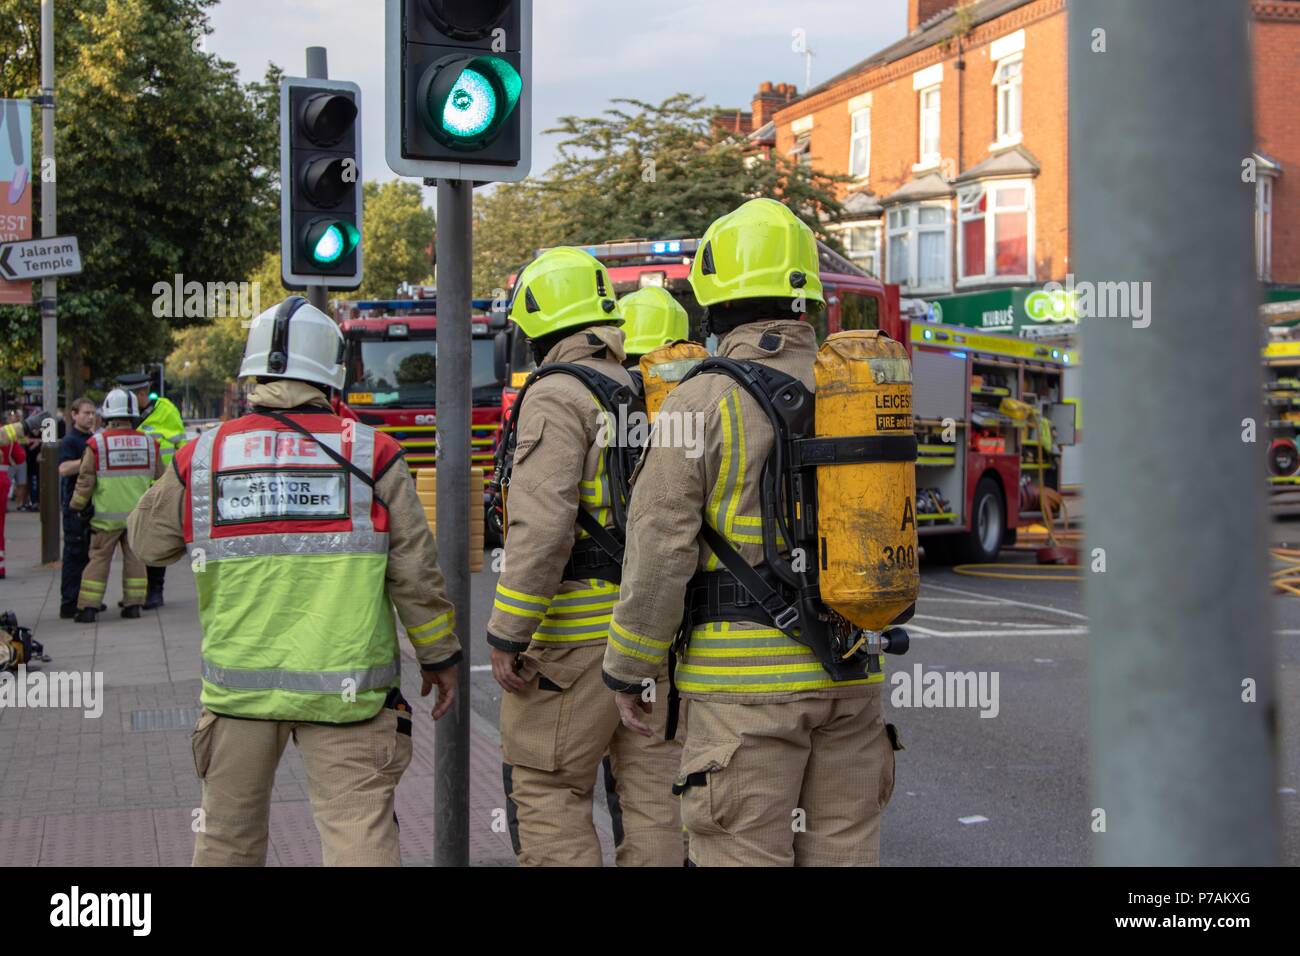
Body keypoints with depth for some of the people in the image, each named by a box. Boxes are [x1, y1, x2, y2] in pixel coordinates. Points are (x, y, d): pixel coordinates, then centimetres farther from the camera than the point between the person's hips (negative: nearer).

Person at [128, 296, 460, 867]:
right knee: (360, 835, -2)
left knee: (228, 835, 19)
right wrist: (439, 657, 10)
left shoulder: (202, 458, 0)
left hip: (239, 683, 3)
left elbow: (148, 541, 15)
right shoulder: (371, 454, -5)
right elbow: (414, 572, -2)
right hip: (344, 685, -2)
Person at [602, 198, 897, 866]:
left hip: (746, 678, -5)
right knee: (842, 852, 12)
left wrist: (626, 670, 0)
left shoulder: (701, 402, -9)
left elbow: (660, 553, -11)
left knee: (744, 856, 0)